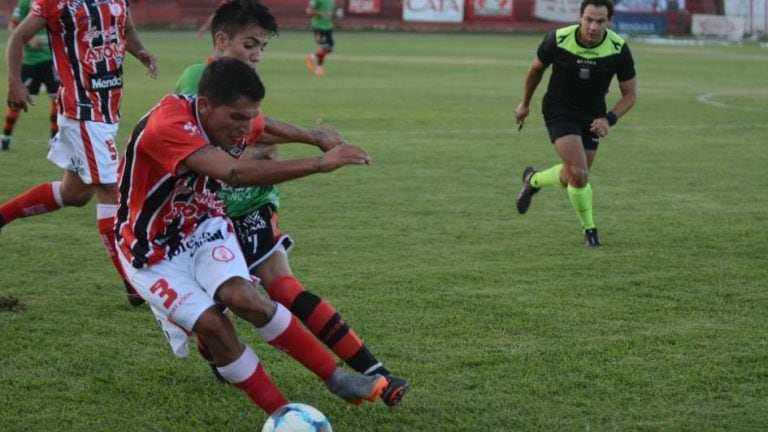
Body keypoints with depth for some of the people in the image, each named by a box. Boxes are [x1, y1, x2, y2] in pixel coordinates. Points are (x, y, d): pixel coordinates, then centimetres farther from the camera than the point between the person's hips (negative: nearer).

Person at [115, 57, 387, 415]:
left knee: (243, 297, -23)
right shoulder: (166, 126, -35)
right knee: (211, 324, -22)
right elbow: (236, 173, -47)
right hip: (153, 251, -5)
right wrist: (318, 164, -49)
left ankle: (335, 378, -15)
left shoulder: (231, 122, -10)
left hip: (202, 228, 5)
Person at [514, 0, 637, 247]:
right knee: (579, 175, -19)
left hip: (592, 117, 3)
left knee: (571, 177, 12)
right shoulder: (558, 40, -23)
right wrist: (525, 103, 12)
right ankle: (589, 229, 5)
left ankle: (533, 181, 45)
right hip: (559, 112, -3)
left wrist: (609, 119, -26)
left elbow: (629, 94, -9)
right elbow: (537, 68, -1)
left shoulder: (619, 49, -20)